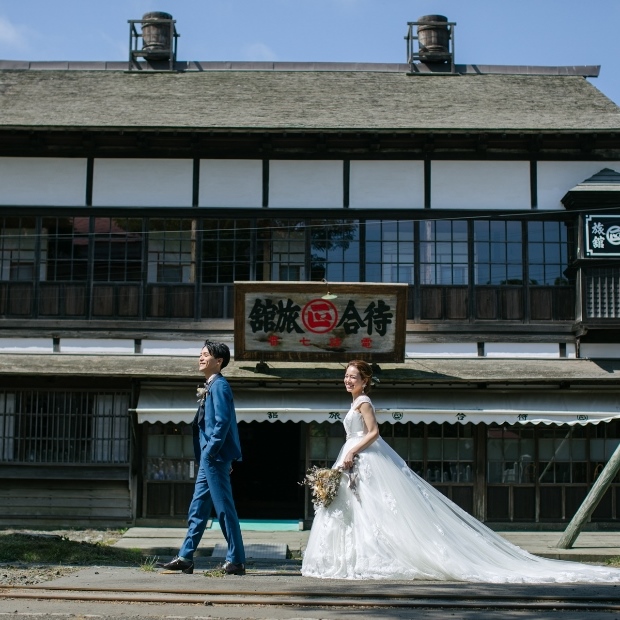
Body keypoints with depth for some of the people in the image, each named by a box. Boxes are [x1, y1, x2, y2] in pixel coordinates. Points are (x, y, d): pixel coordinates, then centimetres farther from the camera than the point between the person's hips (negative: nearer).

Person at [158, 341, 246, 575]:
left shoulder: (219, 385, -12)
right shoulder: (210, 387, 17)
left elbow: (222, 422, -20)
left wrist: (210, 452, -20)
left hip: (214, 458, -10)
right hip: (207, 459, 10)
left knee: (224, 508, -5)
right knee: (198, 508, 12)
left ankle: (236, 561, 1)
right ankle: (185, 558, 17)